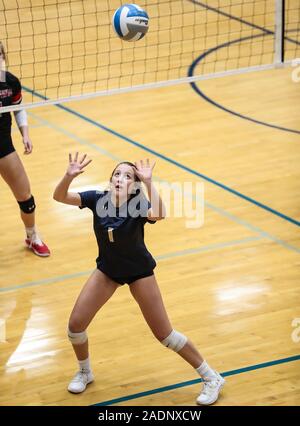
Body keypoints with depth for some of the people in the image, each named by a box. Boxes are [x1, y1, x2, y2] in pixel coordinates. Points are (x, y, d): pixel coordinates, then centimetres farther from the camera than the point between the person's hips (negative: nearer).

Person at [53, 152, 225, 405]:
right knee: (76, 324, -3)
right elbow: (59, 197, -27)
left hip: (139, 272, -4)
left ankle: (211, 378, 15)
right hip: (107, 270, 4)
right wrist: (70, 176, -44)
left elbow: (158, 214, -51)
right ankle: (85, 372, 27)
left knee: (164, 334, -1)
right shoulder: (98, 199, -17)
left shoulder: (138, 205, -27)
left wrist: (148, 182, -53)